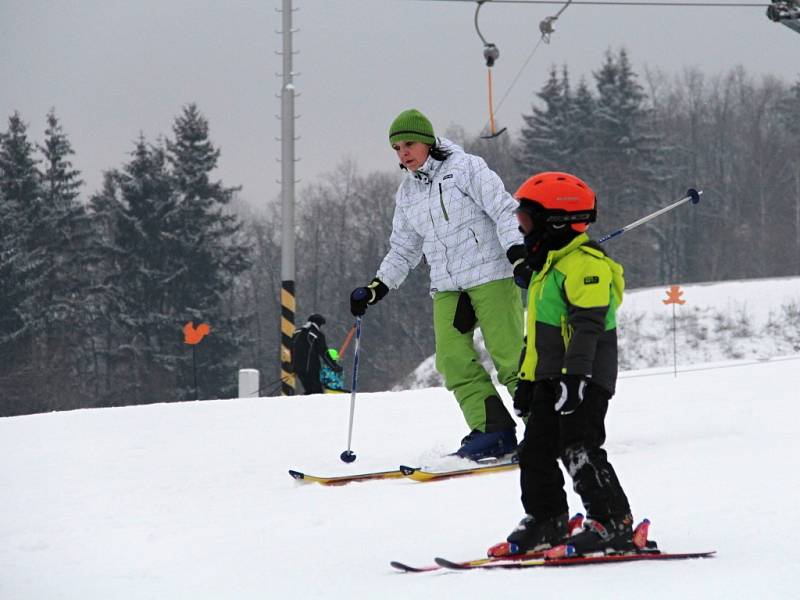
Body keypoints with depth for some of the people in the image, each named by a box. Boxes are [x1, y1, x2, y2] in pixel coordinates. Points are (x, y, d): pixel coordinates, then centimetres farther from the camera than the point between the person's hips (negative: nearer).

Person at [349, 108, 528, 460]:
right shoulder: (407, 193, 15)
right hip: (447, 288, 6)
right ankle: (493, 431, -6)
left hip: (490, 275, -6)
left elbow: (504, 210, -9)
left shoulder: (466, 168, -4)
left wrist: (516, 251, -22)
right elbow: (403, 249, 23)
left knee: (509, 354, -11)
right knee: (454, 360, -8)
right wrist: (376, 288, 14)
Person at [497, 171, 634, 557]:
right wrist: (526, 379, 25)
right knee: (536, 450, 9)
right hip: (551, 378, 10)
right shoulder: (547, 269, 21)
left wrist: (574, 374, -27)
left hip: (584, 377, -10)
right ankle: (546, 522, 17)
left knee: (579, 450, -15)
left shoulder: (585, 264, -13)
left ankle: (614, 525, -13)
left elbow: (588, 325, -21)